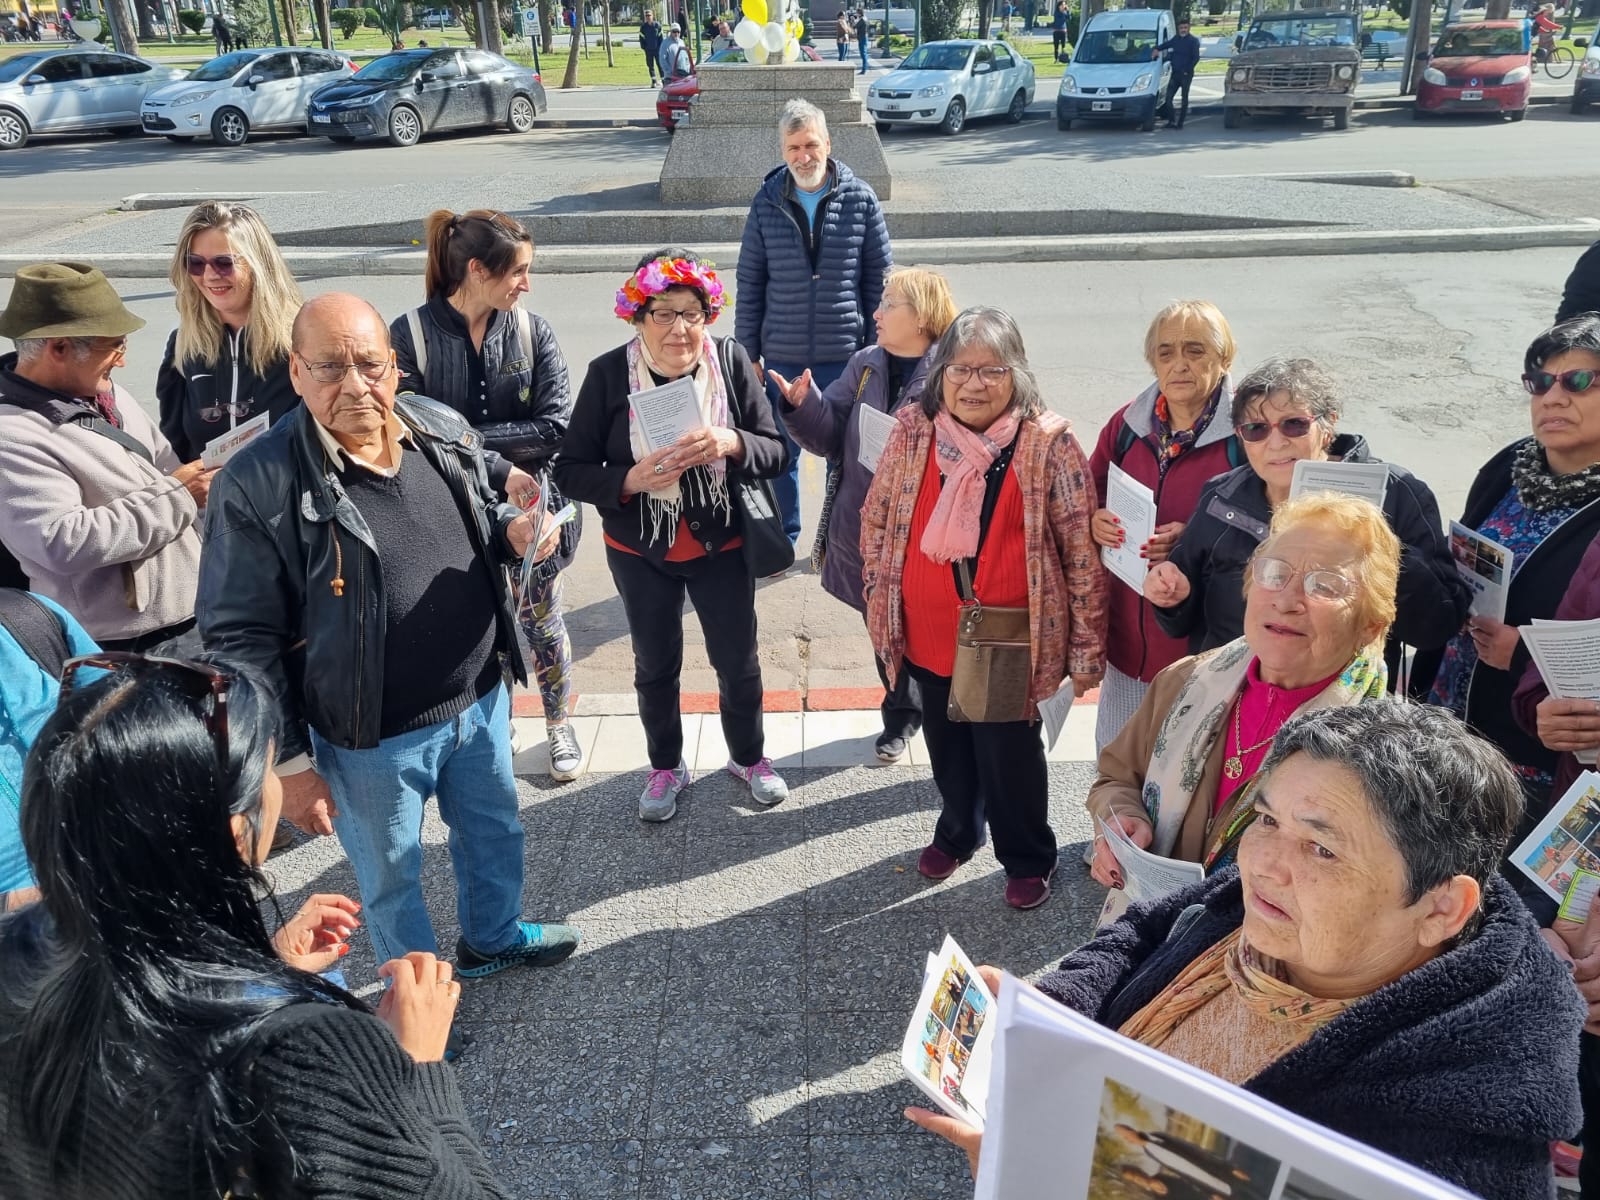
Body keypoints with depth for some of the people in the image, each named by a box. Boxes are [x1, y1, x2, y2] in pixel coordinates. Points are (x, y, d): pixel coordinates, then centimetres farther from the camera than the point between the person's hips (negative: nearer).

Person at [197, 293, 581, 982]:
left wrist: (512, 531, -11)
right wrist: (288, 761, -13)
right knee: (391, 879, 17)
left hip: (482, 699, 5)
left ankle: (493, 939, 55)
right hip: (372, 740, -5)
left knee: (493, 830, 26)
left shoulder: (443, 430, -4)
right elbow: (239, 638, -16)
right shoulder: (259, 486, -21)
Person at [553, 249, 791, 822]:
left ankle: (748, 757, 42)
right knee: (655, 665, 18)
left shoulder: (730, 361, -14)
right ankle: (666, 767, 42)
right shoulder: (609, 373, -15)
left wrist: (731, 443, -32)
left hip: (721, 545, 0)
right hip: (639, 552, 0)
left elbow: (777, 452, -11)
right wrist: (630, 480, -30)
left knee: (738, 661, 15)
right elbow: (570, 471, -12)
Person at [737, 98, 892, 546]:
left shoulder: (860, 198, -3)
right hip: (782, 355, 1)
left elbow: (880, 278, 2)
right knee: (781, 451, 12)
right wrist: (747, 352, 3)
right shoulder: (767, 203, 0)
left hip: (845, 353, -1)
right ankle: (783, 537, 30)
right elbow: (750, 283, 4)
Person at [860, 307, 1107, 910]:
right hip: (929, 637, 4)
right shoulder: (912, 431, -3)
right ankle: (957, 832, 48)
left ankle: (1027, 858, 36)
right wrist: (878, 601, 7)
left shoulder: (1048, 443, -12)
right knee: (947, 744, 22)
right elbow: (876, 519, 7)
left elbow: (1082, 549, -9)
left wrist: (1087, 647, -8)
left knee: (1009, 752, 10)